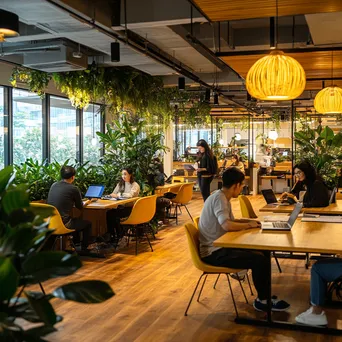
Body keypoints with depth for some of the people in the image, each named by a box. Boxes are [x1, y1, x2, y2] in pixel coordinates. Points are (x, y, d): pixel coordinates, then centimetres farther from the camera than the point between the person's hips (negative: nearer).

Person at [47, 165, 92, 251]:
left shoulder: (53, 185, 6)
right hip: (63, 223, -7)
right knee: (88, 224, 17)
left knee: (76, 219, 35)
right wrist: (86, 203, 26)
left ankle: (76, 243, 49)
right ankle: (84, 249, 26)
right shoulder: (74, 189, -11)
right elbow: (80, 207, 3)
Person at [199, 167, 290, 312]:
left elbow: (229, 220, 22)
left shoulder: (222, 196, 10)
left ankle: (263, 295, 19)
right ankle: (263, 301, 3)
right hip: (214, 253, -10)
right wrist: (249, 225, -17)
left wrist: (248, 221, 7)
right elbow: (227, 225, -34)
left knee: (259, 251, 11)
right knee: (260, 259, -16)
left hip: (219, 247, 10)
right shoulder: (219, 198, -21)